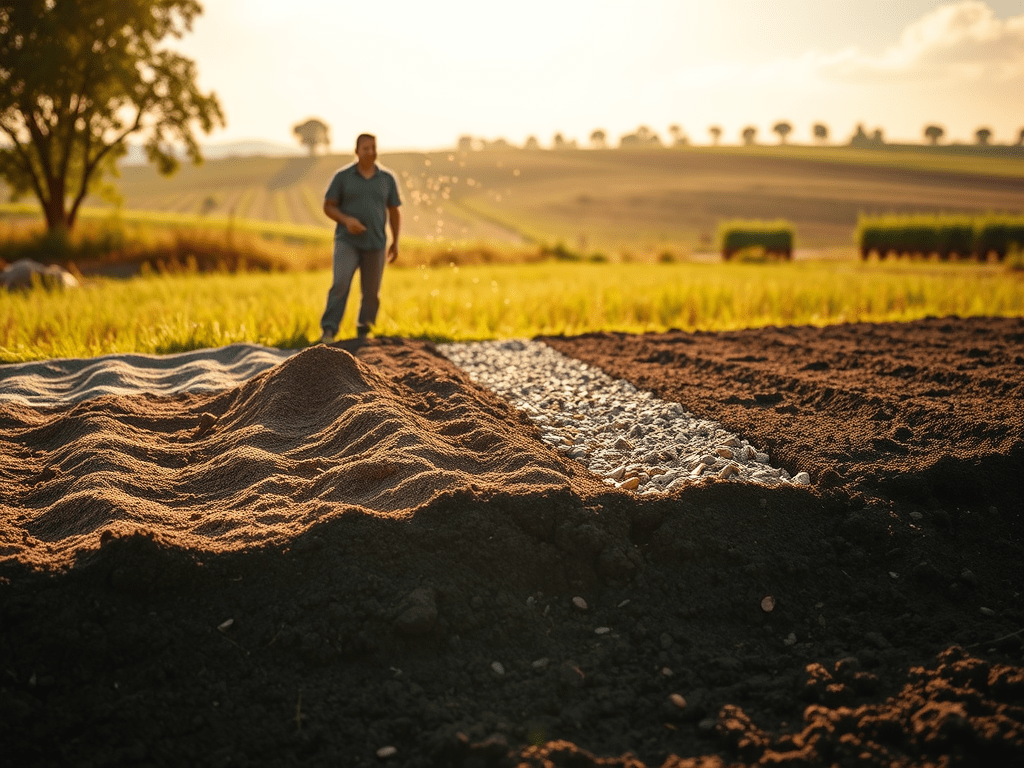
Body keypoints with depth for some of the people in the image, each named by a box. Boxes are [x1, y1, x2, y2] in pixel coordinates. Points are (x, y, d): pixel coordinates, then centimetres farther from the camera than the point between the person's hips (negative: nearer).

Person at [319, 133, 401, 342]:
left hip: (375, 244, 2)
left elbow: (394, 212, 12)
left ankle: (363, 334, 21)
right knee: (340, 284, -19)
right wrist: (346, 220, -16)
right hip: (347, 241, -2)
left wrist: (395, 242, 7)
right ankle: (329, 331, -19)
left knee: (371, 292, 5)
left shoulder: (387, 178, 6)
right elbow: (328, 206, 2)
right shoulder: (343, 176, 1)